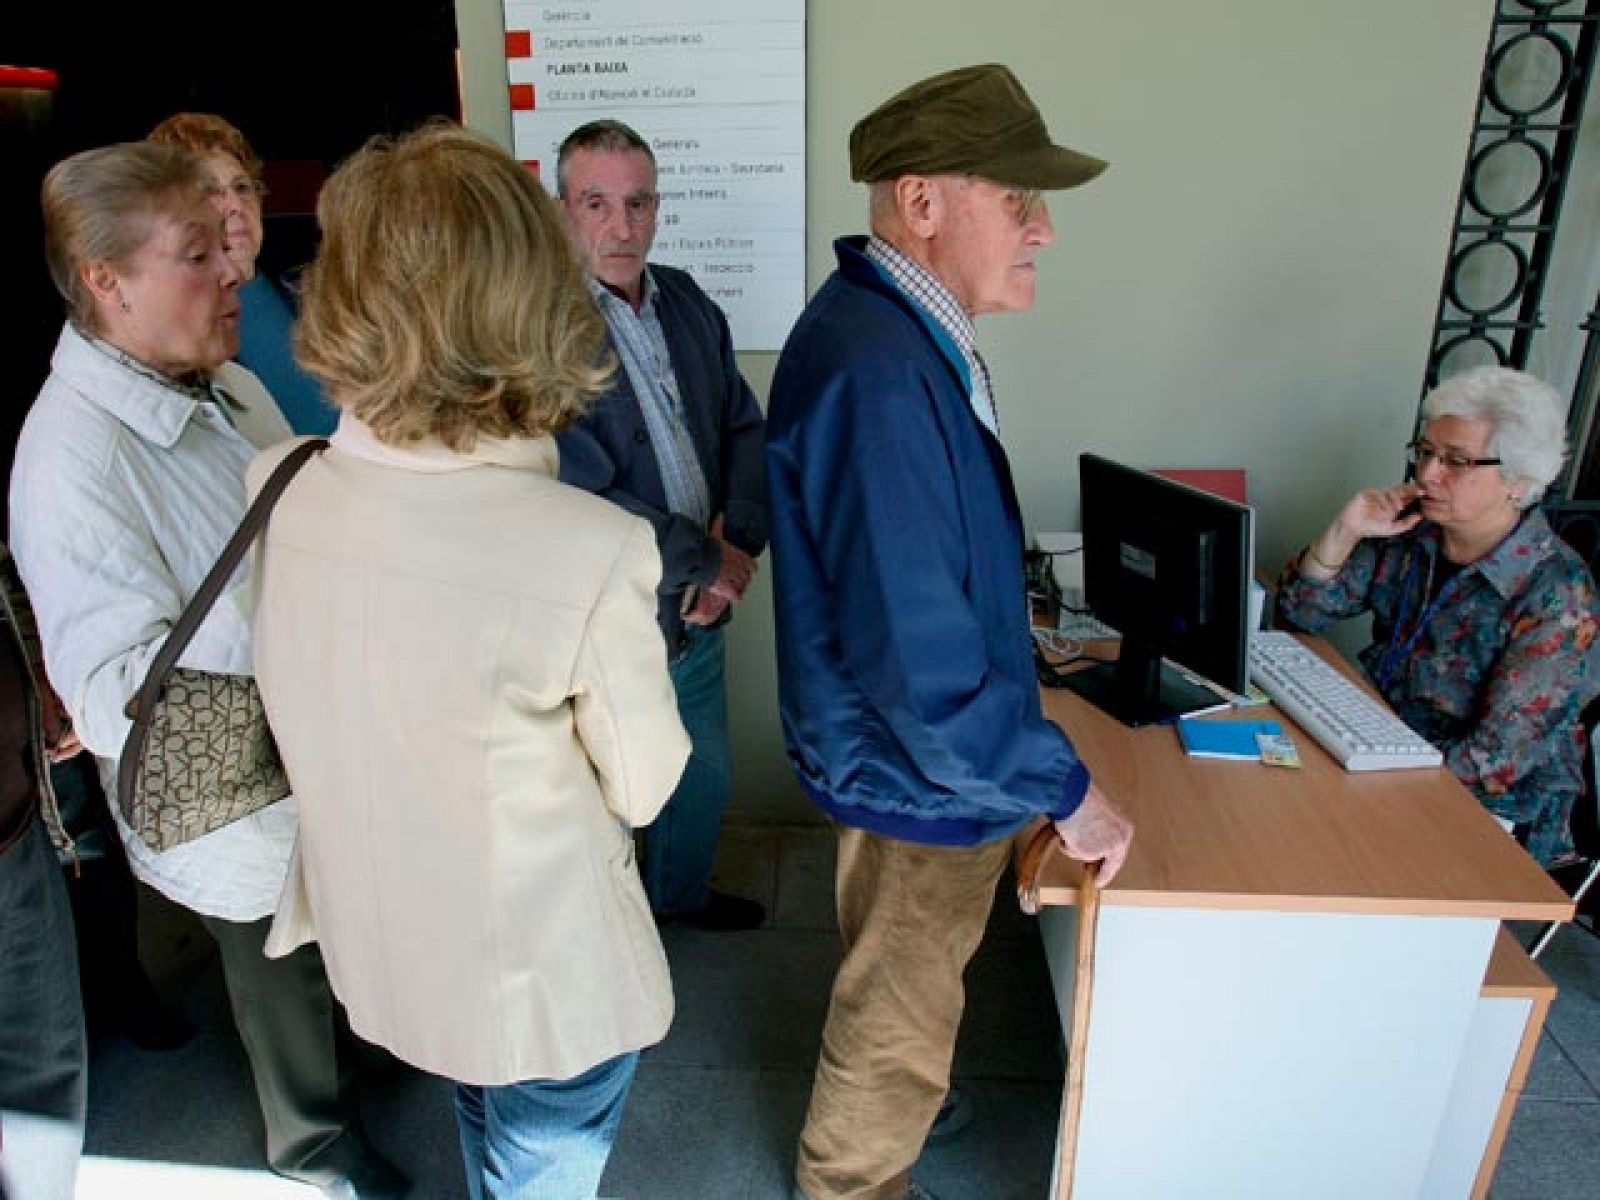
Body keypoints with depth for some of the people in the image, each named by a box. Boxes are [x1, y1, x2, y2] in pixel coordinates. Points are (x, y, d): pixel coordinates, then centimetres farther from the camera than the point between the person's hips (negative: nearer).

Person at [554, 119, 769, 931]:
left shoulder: (688, 303, 3)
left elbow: (746, 429, 7)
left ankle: (682, 893, 55)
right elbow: (580, 500, -23)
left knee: (704, 781, 26)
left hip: (695, 619, 7)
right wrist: (706, 562, -14)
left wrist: (738, 544, -10)